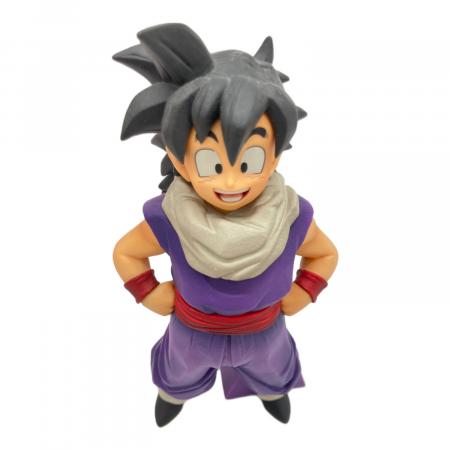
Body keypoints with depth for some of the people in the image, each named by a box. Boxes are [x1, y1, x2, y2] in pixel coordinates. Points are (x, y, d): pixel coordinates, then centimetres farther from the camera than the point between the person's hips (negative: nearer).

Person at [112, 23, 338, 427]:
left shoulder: (290, 217, -31)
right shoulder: (170, 220, -35)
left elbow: (325, 254, -9)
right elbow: (126, 253, -14)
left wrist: (299, 296, -15)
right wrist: (152, 296, -16)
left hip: (263, 329, 1)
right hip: (194, 330, 0)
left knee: (268, 364, 35)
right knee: (183, 364, 34)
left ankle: (272, 388, 73)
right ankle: (174, 391, 72)